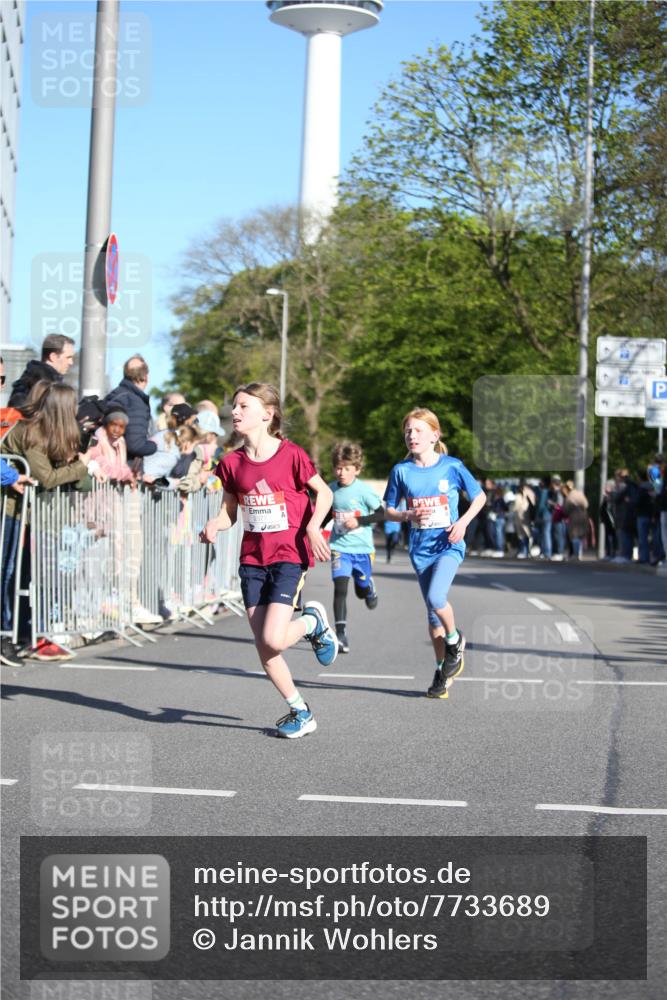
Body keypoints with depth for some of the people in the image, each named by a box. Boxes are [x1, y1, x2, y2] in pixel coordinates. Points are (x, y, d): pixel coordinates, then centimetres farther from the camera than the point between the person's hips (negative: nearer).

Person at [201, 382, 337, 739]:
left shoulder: (291, 455, -10)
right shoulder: (232, 463, 4)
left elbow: (323, 492, 0)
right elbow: (229, 511, 11)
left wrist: (313, 527, -16)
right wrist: (214, 526, -10)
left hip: (289, 556, -5)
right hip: (252, 559, 5)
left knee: (273, 639, -18)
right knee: (263, 649, 3)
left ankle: (314, 622, 14)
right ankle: (300, 712, 19)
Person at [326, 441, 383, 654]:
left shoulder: (364, 490, -12)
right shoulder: (331, 490, 1)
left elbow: (382, 513, -10)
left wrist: (359, 521, -19)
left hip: (362, 548, -1)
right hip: (339, 547, 1)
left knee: (362, 591, 14)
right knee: (340, 587, -16)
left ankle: (370, 588, 54)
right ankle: (341, 635, -17)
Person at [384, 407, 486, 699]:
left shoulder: (452, 466, -5)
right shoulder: (401, 471, 1)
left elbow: (480, 496, 6)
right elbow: (389, 511, 8)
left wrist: (463, 522, -10)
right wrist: (410, 515, -13)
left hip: (449, 545, -3)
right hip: (421, 549, 3)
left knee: (435, 597, -25)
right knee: (432, 611, 8)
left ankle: (454, 640, 5)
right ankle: (442, 670, 21)